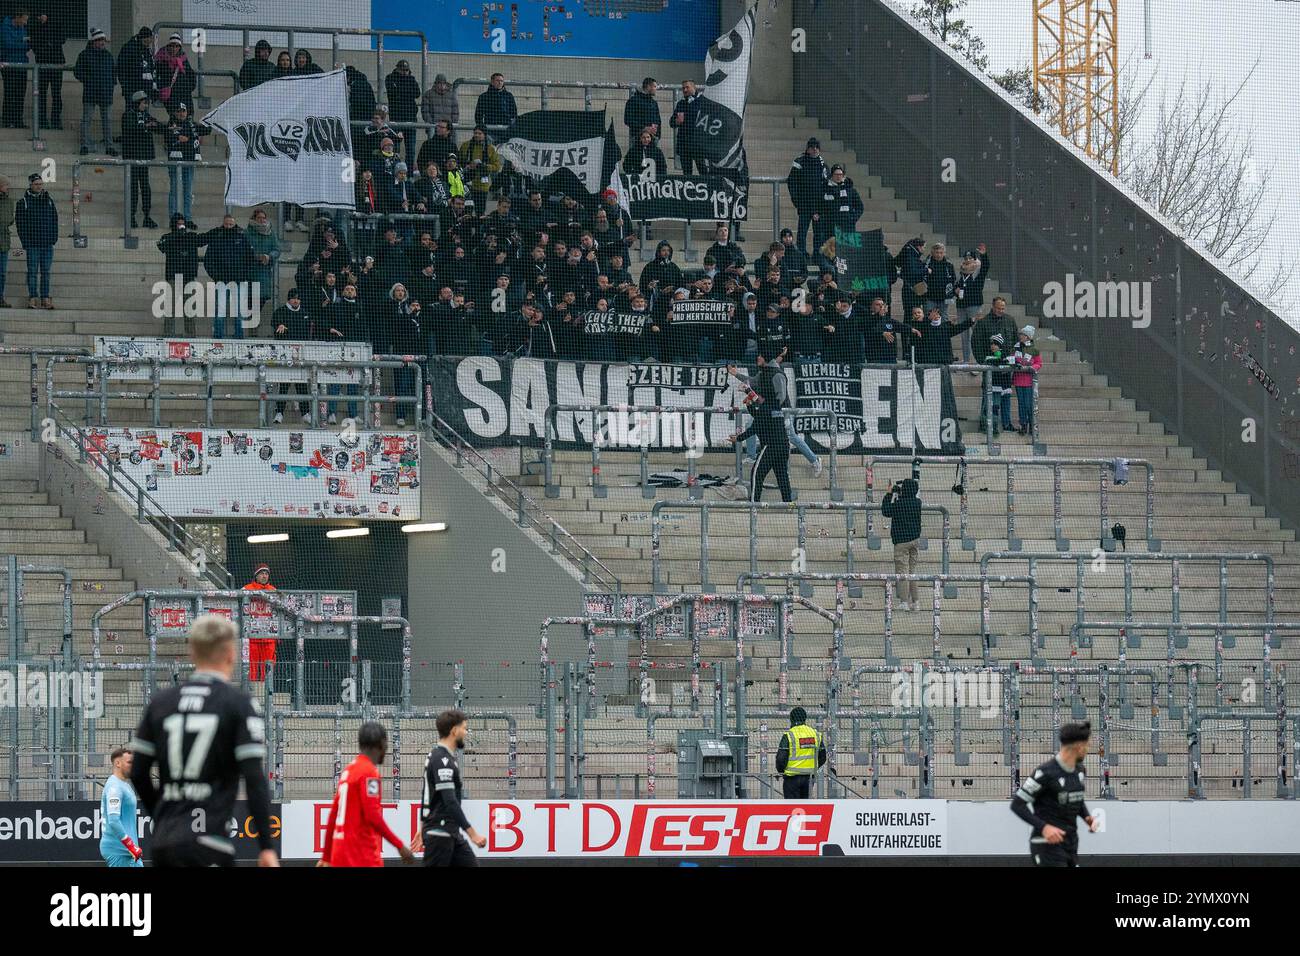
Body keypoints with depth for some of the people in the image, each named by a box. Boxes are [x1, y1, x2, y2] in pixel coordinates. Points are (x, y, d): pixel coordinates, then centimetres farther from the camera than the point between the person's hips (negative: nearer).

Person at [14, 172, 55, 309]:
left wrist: (54, 238, 3)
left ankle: (45, 299, 8)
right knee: (32, 271, -2)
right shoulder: (23, 201, -1)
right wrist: (25, 242, -9)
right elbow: (20, 222, -3)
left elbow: (54, 220, 13)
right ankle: (32, 298, -1)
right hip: (32, 243, -3)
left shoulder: (49, 200, 11)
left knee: (46, 272, 5)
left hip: (48, 243, 3)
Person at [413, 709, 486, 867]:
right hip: (439, 834, -10)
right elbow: (450, 802, -24)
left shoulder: (437, 757, 14)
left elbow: (425, 796, 21)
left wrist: (423, 829, 26)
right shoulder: (442, 760, -17)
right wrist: (472, 833, -25)